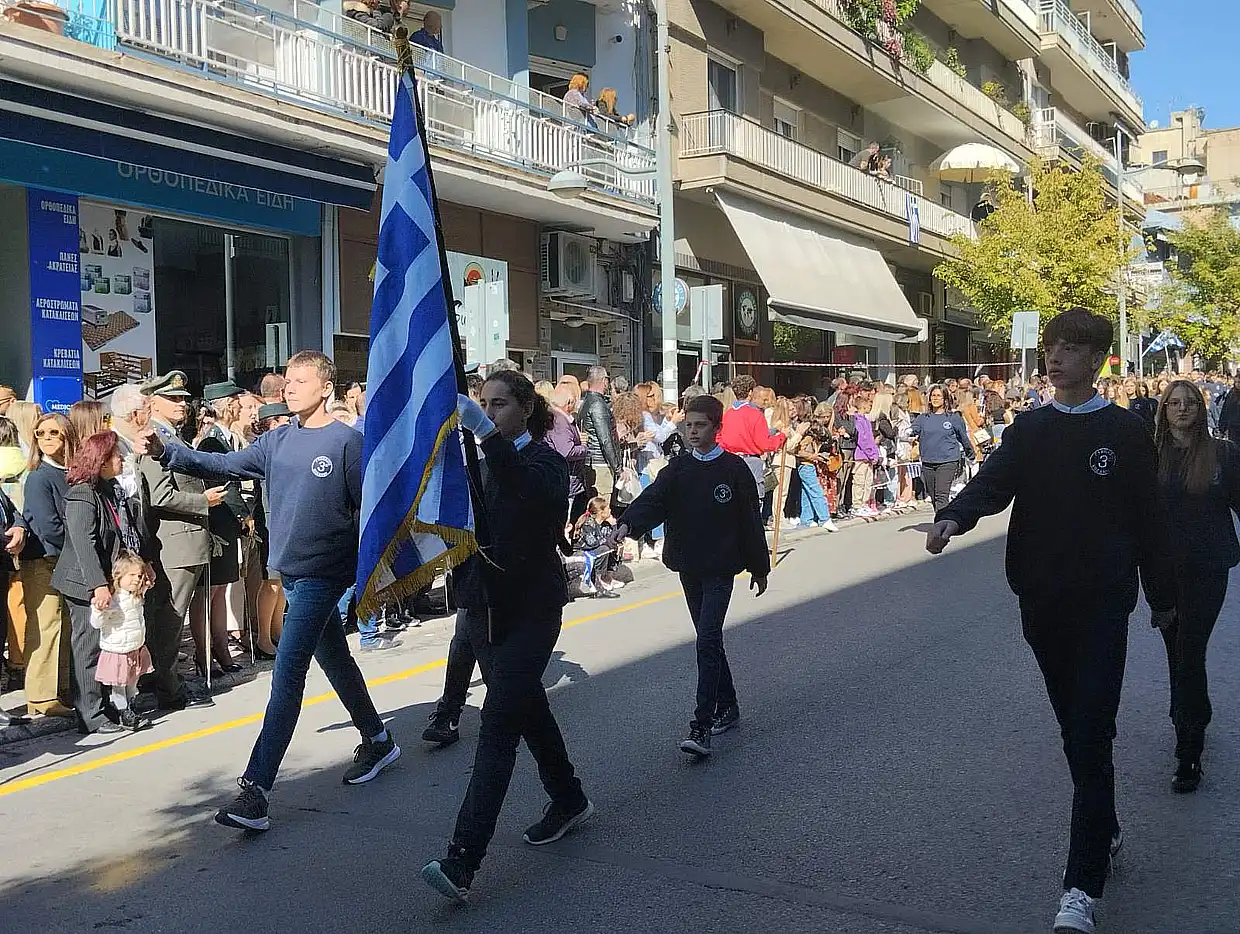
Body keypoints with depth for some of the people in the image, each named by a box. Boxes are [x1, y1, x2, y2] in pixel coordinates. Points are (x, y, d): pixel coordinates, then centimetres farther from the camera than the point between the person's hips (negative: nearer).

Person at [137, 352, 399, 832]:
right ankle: (377, 741, 38)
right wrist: (165, 451, -10)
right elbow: (225, 465, 2)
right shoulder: (278, 440, 9)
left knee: (287, 676, -12)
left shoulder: (347, 441, -10)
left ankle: (256, 788, -12)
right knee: (335, 661, 20)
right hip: (291, 572, 7)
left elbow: (368, 508, -8)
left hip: (323, 575, -7)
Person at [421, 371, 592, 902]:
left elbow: (530, 492, -34)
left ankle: (462, 861, -16)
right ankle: (569, 801, 40)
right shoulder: (483, 464, 11)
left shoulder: (547, 463, -9)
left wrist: (487, 433, -44)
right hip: (484, 608, 7)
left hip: (530, 611, -7)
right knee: (527, 709, 19)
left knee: (498, 725, -12)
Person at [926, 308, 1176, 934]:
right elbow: (993, 483, -9)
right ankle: (1105, 829, 35)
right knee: (1074, 726, 14)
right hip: (1042, 601, 4)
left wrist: (1162, 595, 8)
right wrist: (954, 517, -29)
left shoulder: (1124, 432, -2)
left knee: (1090, 735, -9)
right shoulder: (1028, 430, 7)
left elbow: (1147, 518, 2)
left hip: (1102, 602, -4)